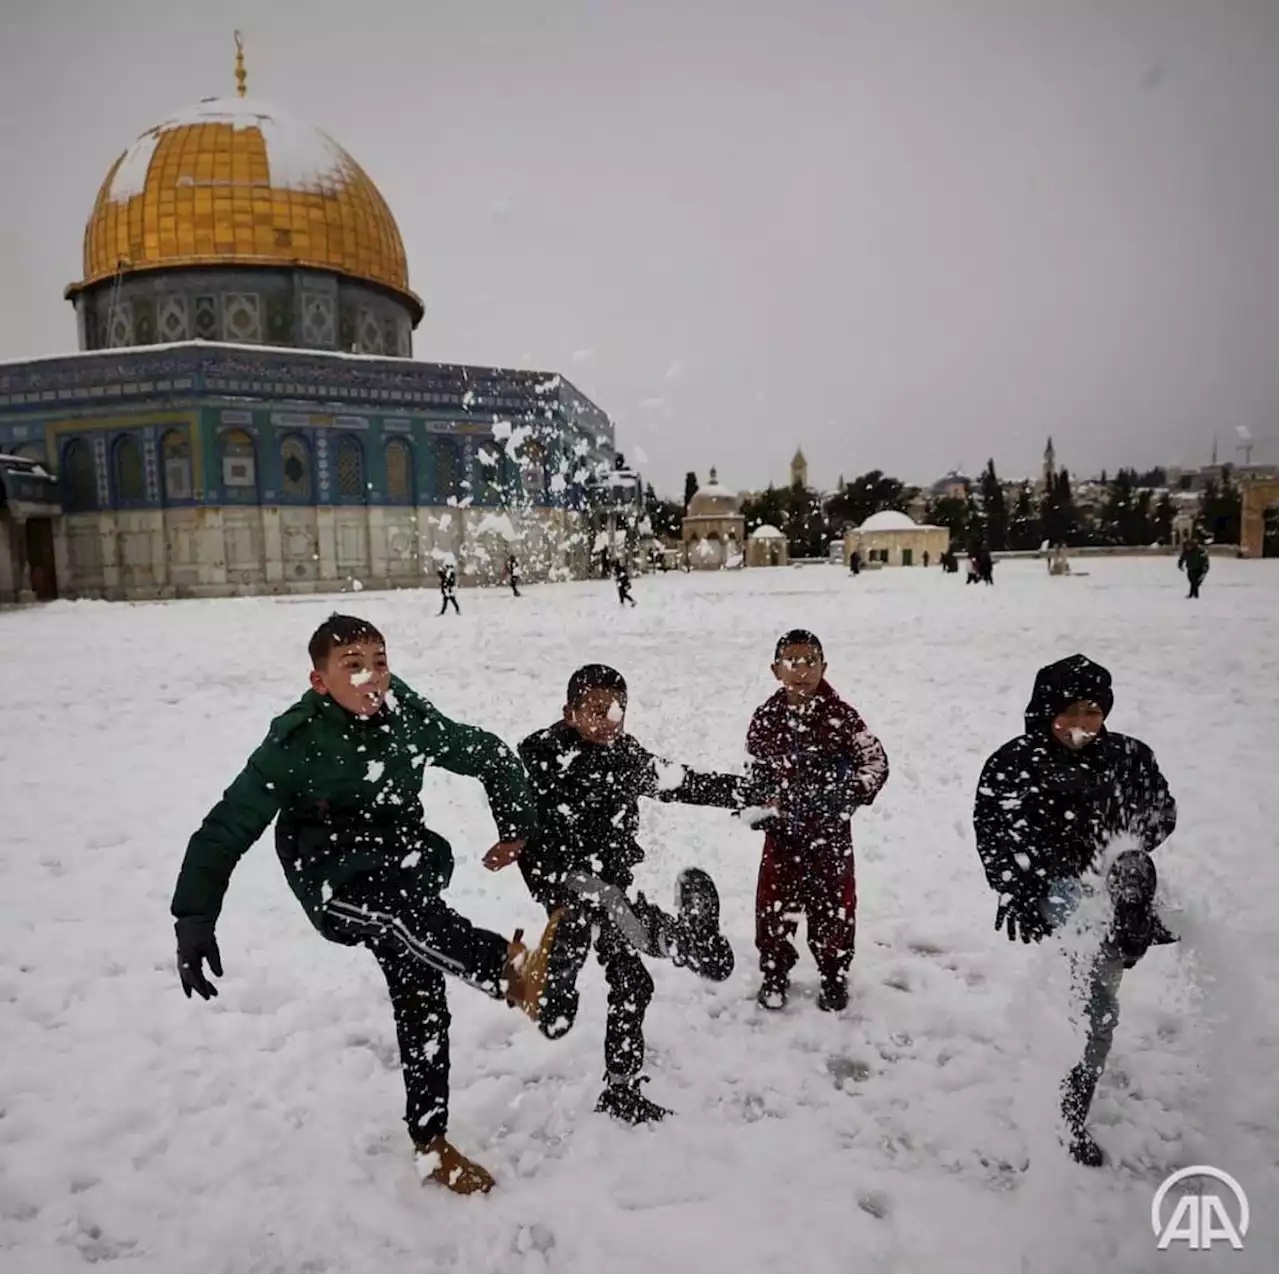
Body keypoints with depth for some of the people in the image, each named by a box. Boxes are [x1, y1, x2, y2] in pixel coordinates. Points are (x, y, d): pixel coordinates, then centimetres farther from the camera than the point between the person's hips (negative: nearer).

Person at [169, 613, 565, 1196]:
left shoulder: (411, 720, -10)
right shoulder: (295, 743, -18)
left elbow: (491, 755, 3)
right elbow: (226, 830, -14)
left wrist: (517, 826, -2)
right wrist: (193, 920, -20)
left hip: (399, 860, 4)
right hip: (333, 878, -3)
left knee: (422, 998, 5)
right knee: (404, 912, -36)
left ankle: (431, 1143, 23)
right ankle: (513, 973, -57)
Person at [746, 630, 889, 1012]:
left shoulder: (839, 715, -12)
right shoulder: (767, 717, -4)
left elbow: (876, 761, -9)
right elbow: (755, 769, 9)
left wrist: (851, 794, -22)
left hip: (830, 829, -2)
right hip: (782, 827, 2)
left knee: (833, 905, 10)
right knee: (774, 904, 9)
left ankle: (835, 977, 33)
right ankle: (774, 974, 31)